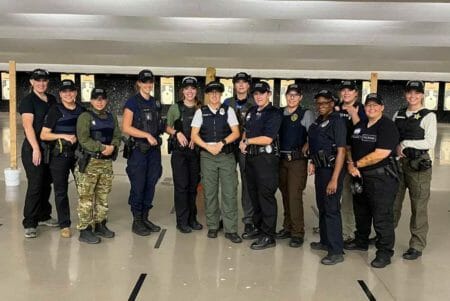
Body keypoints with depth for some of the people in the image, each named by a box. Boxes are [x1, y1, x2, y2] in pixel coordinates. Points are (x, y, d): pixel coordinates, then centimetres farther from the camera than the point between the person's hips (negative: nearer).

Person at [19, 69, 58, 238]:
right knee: (35, 186, -7)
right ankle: (29, 224, 0)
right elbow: (28, 126, -15)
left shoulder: (52, 100, 13)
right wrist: (36, 148, -23)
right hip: (33, 149, -6)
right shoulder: (28, 101, -6)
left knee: (46, 184, 12)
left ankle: (44, 216, 26)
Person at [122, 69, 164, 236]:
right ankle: (136, 222, 11)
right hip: (138, 149, -6)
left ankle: (145, 218, 21)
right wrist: (147, 135, -17)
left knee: (151, 184, 10)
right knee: (138, 186, 0)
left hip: (154, 149, 6)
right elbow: (126, 128, -12)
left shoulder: (156, 103, 13)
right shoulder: (132, 102, -6)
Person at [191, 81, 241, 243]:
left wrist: (222, 143, -12)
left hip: (227, 156, -1)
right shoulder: (201, 112, 8)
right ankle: (212, 226, 18)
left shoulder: (228, 110, 7)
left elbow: (236, 133, 2)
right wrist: (209, 147, -8)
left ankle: (230, 230, 2)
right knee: (210, 192, 5)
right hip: (207, 156, 1)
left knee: (230, 192, -4)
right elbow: (194, 135, 4)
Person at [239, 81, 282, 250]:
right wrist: (243, 141, 3)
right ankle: (258, 228, 28)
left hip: (266, 158, -8)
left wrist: (247, 141, -5)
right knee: (254, 195, 14)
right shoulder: (251, 111, 15)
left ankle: (268, 237, 0)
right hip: (250, 157, 8)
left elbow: (267, 139, -17)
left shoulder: (274, 114, -8)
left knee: (266, 196, -6)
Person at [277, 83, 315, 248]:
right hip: (281, 159, 5)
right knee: (285, 195, 11)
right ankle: (287, 227, 24)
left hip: (297, 160, -5)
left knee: (294, 196, -8)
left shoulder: (306, 114, -1)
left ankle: (297, 233, 1)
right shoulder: (280, 113, 11)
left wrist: (304, 150, -14)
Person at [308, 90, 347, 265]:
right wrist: (313, 162, 10)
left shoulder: (336, 121, -13)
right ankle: (325, 241, 31)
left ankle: (336, 252, -1)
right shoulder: (318, 122, 12)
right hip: (320, 169, 9)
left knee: (331, 209, -7)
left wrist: (334, 179, -23)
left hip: (331, 169, -9)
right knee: (322, 207, 17)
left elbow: (341, 151, -18)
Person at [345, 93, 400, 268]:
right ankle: (361, 242, 38)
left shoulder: (387, 126, -12)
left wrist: (356, 164, -12)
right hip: (360, 177, 8)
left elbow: (380, 154, -20)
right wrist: (351, 165, -7)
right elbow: (349, 148, 13)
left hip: (382, 178, -8)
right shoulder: (359, 126, 12)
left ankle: (385, 253, 8)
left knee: (382, 217, -3)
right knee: (361, 213, 21)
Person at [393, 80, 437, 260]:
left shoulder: (428, 116, -2)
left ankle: (417, 246, 13)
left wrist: (405, 143, -12)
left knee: (418, 207, 2)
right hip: (397, 163, 4)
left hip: (418, 164, -4)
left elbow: (430, 143, -11)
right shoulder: (398, 115, 12)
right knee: (393, 203, 10)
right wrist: (396, 148, -5)